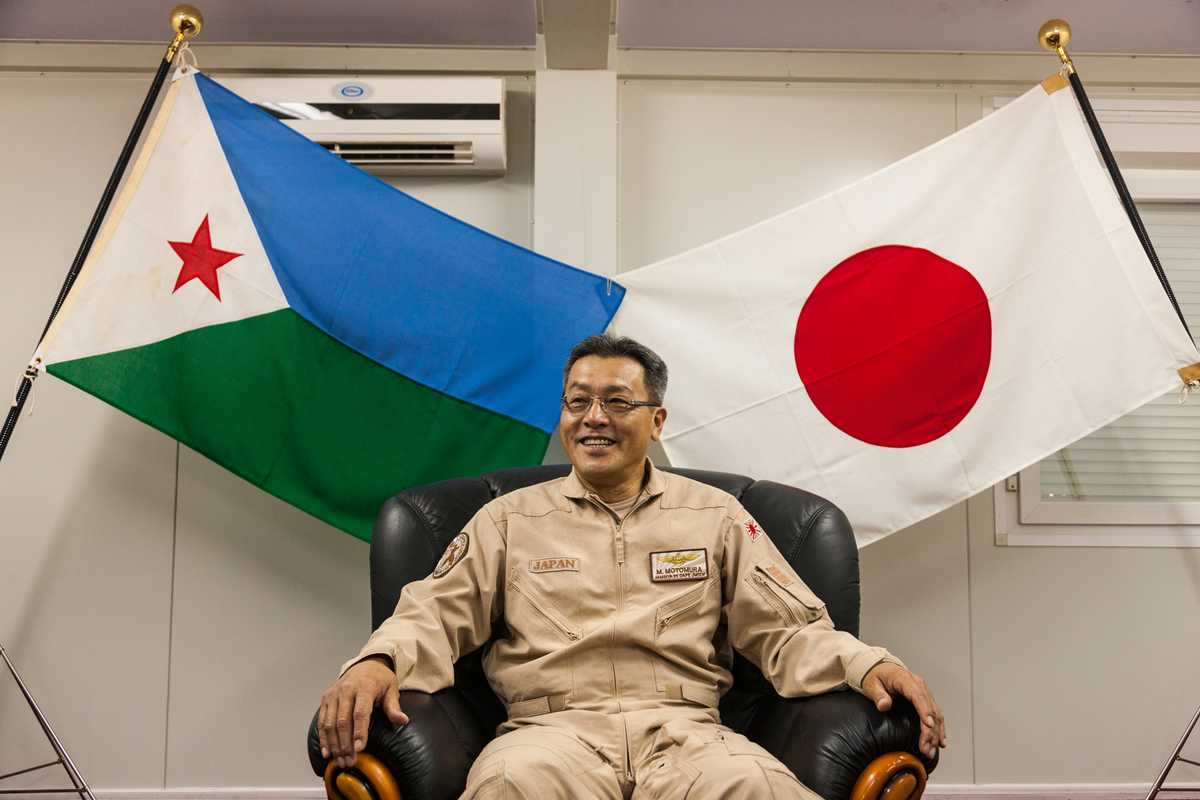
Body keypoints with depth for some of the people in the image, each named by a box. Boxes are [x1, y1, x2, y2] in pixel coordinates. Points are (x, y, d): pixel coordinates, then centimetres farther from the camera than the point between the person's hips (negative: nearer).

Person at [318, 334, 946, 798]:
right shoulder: (512, 517, 17)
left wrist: (868, 665, -8)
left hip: (683, 731, 1)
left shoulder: (715, 515, 17)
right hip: (553, 727, -1)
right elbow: (436, 613, 10)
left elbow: (786, 630, 12)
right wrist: (377, 662, -13)